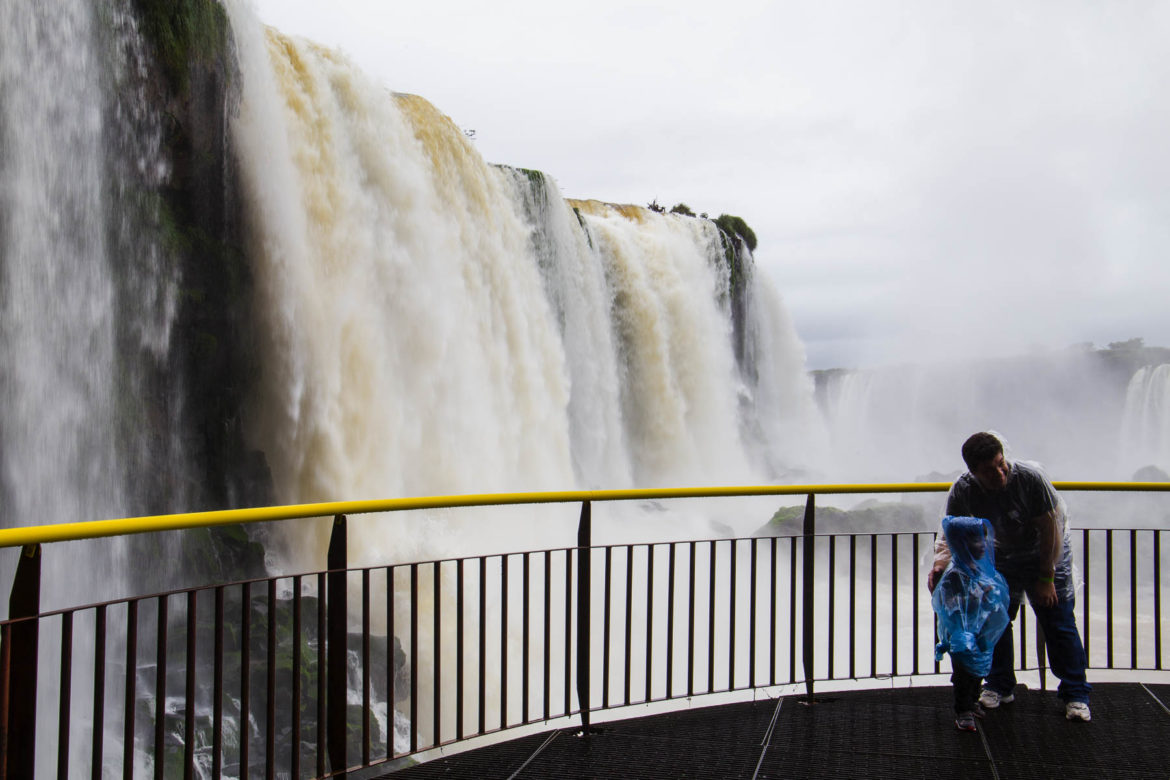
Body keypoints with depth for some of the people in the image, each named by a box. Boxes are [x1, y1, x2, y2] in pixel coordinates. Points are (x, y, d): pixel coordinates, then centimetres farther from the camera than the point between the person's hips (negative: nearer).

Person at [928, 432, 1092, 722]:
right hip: (1002, 555, 3)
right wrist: (940, 562, -40)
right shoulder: (963, 491, -22)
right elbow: (951, 533, -18)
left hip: (1048, 551, -3)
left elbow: (1050, 529, -21)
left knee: (1059, 623, -6)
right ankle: (1000, 686, 21)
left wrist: (1046, 578, -16)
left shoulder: (1030, 477, -31)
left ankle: (1075, 695, 6)